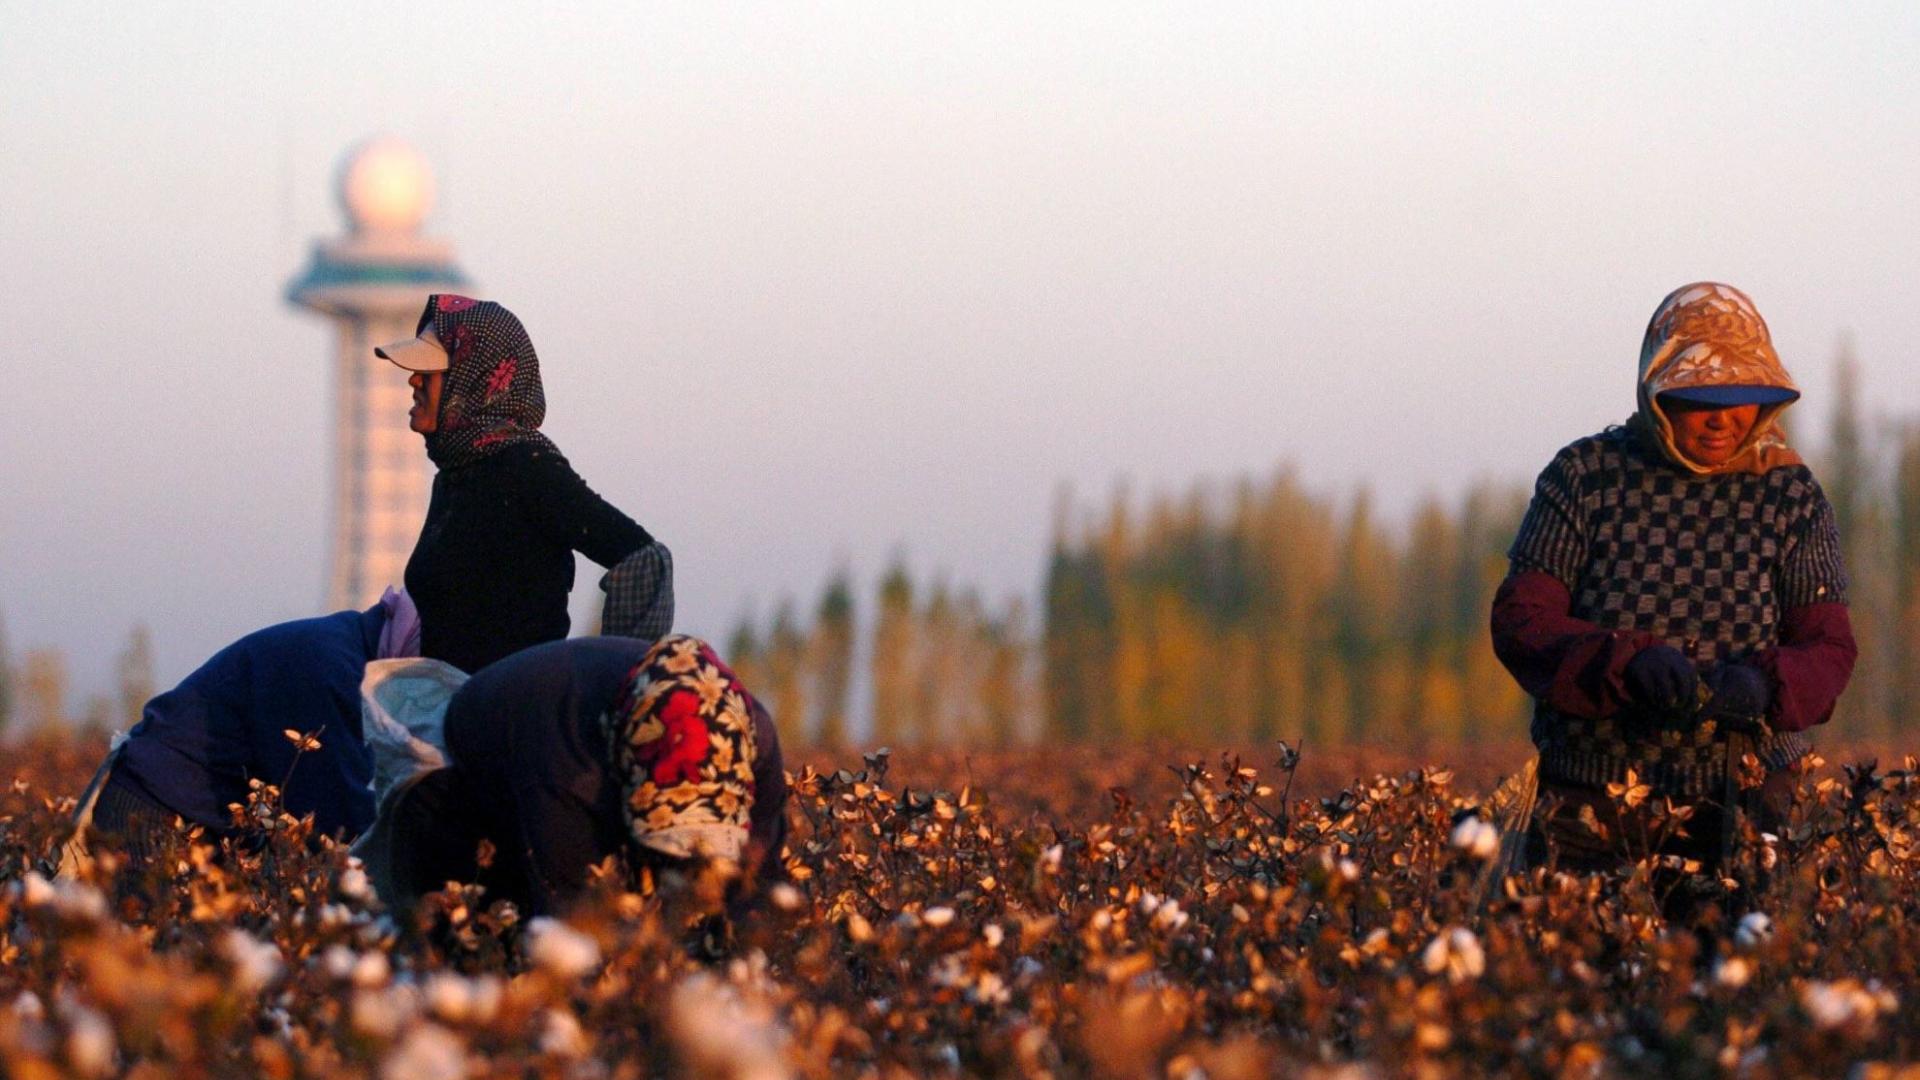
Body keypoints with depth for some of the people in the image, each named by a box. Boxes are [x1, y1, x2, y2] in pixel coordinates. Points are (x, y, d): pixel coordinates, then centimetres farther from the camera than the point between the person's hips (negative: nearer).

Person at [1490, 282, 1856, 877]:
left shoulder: (1791, 495, 1)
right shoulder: (1586, 476, -3)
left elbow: (1829, 648, -2)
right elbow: (1519, 621, -8)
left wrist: (1765, 683, -26)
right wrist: (1629, 662, -26)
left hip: (1738, 807, 1)